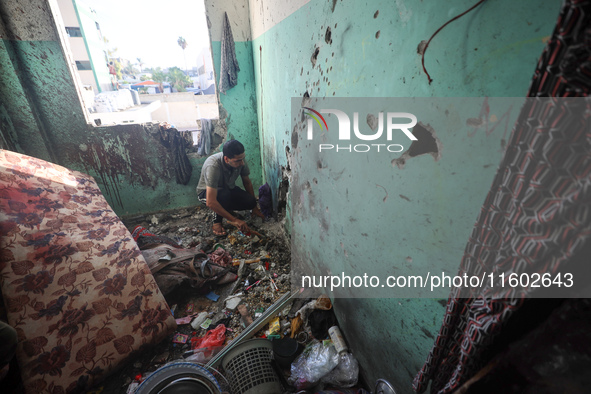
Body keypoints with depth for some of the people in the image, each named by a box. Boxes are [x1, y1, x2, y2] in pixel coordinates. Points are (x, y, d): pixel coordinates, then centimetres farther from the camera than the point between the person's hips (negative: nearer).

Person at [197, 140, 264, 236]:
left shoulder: (240, 160, -23)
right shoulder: (213, 166, -39)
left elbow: (247, 182, -4)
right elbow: (210, 202, -42)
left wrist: (254, 207, -2)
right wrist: (234, 220, -42)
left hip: (228, 189, 5)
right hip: (206, 192, -5)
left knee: (250, 201, -20)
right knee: (224, 194, -39)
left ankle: (225, 208, 6)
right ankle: (217, 222, -13)